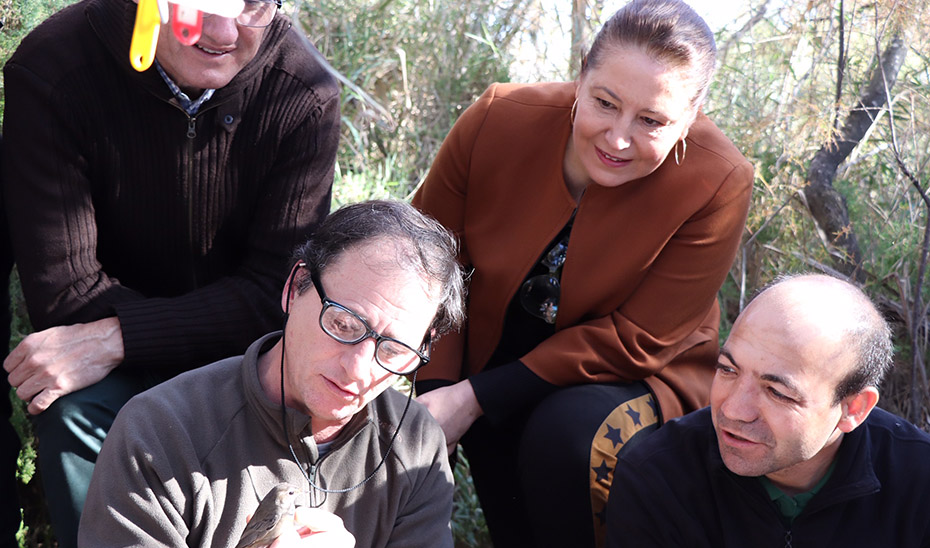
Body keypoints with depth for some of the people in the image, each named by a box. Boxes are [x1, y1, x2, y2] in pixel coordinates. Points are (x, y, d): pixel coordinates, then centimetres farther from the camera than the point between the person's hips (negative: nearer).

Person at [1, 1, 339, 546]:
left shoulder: (307, 97, -20)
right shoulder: (47, 72, -22)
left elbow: (277, 291, -20)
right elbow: (63, 289, -21)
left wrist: (118, 338, -30)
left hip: (240, 351, 1)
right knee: (74, 409, -30)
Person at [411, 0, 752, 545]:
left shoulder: (717, 184, -25)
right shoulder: (499, 121, -18)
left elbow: (637, 342, -22)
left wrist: (478, 397, -24)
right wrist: (436, 394, -21)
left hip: (637, 379, -2)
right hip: (494, 350, 3)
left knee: (566, 435, -31)